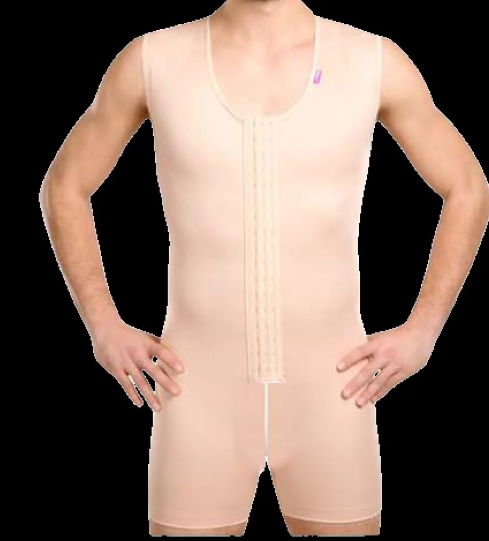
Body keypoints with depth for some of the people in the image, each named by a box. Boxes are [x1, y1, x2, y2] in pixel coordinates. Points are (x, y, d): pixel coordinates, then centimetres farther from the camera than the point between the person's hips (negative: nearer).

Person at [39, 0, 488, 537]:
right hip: (199, 389, 0)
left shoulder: (375, 60, -4)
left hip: (330, 389, 1)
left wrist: (422, 332, -1)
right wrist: (103, 326, -1)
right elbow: (63, 186, 8)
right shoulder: (151, 59, -3)